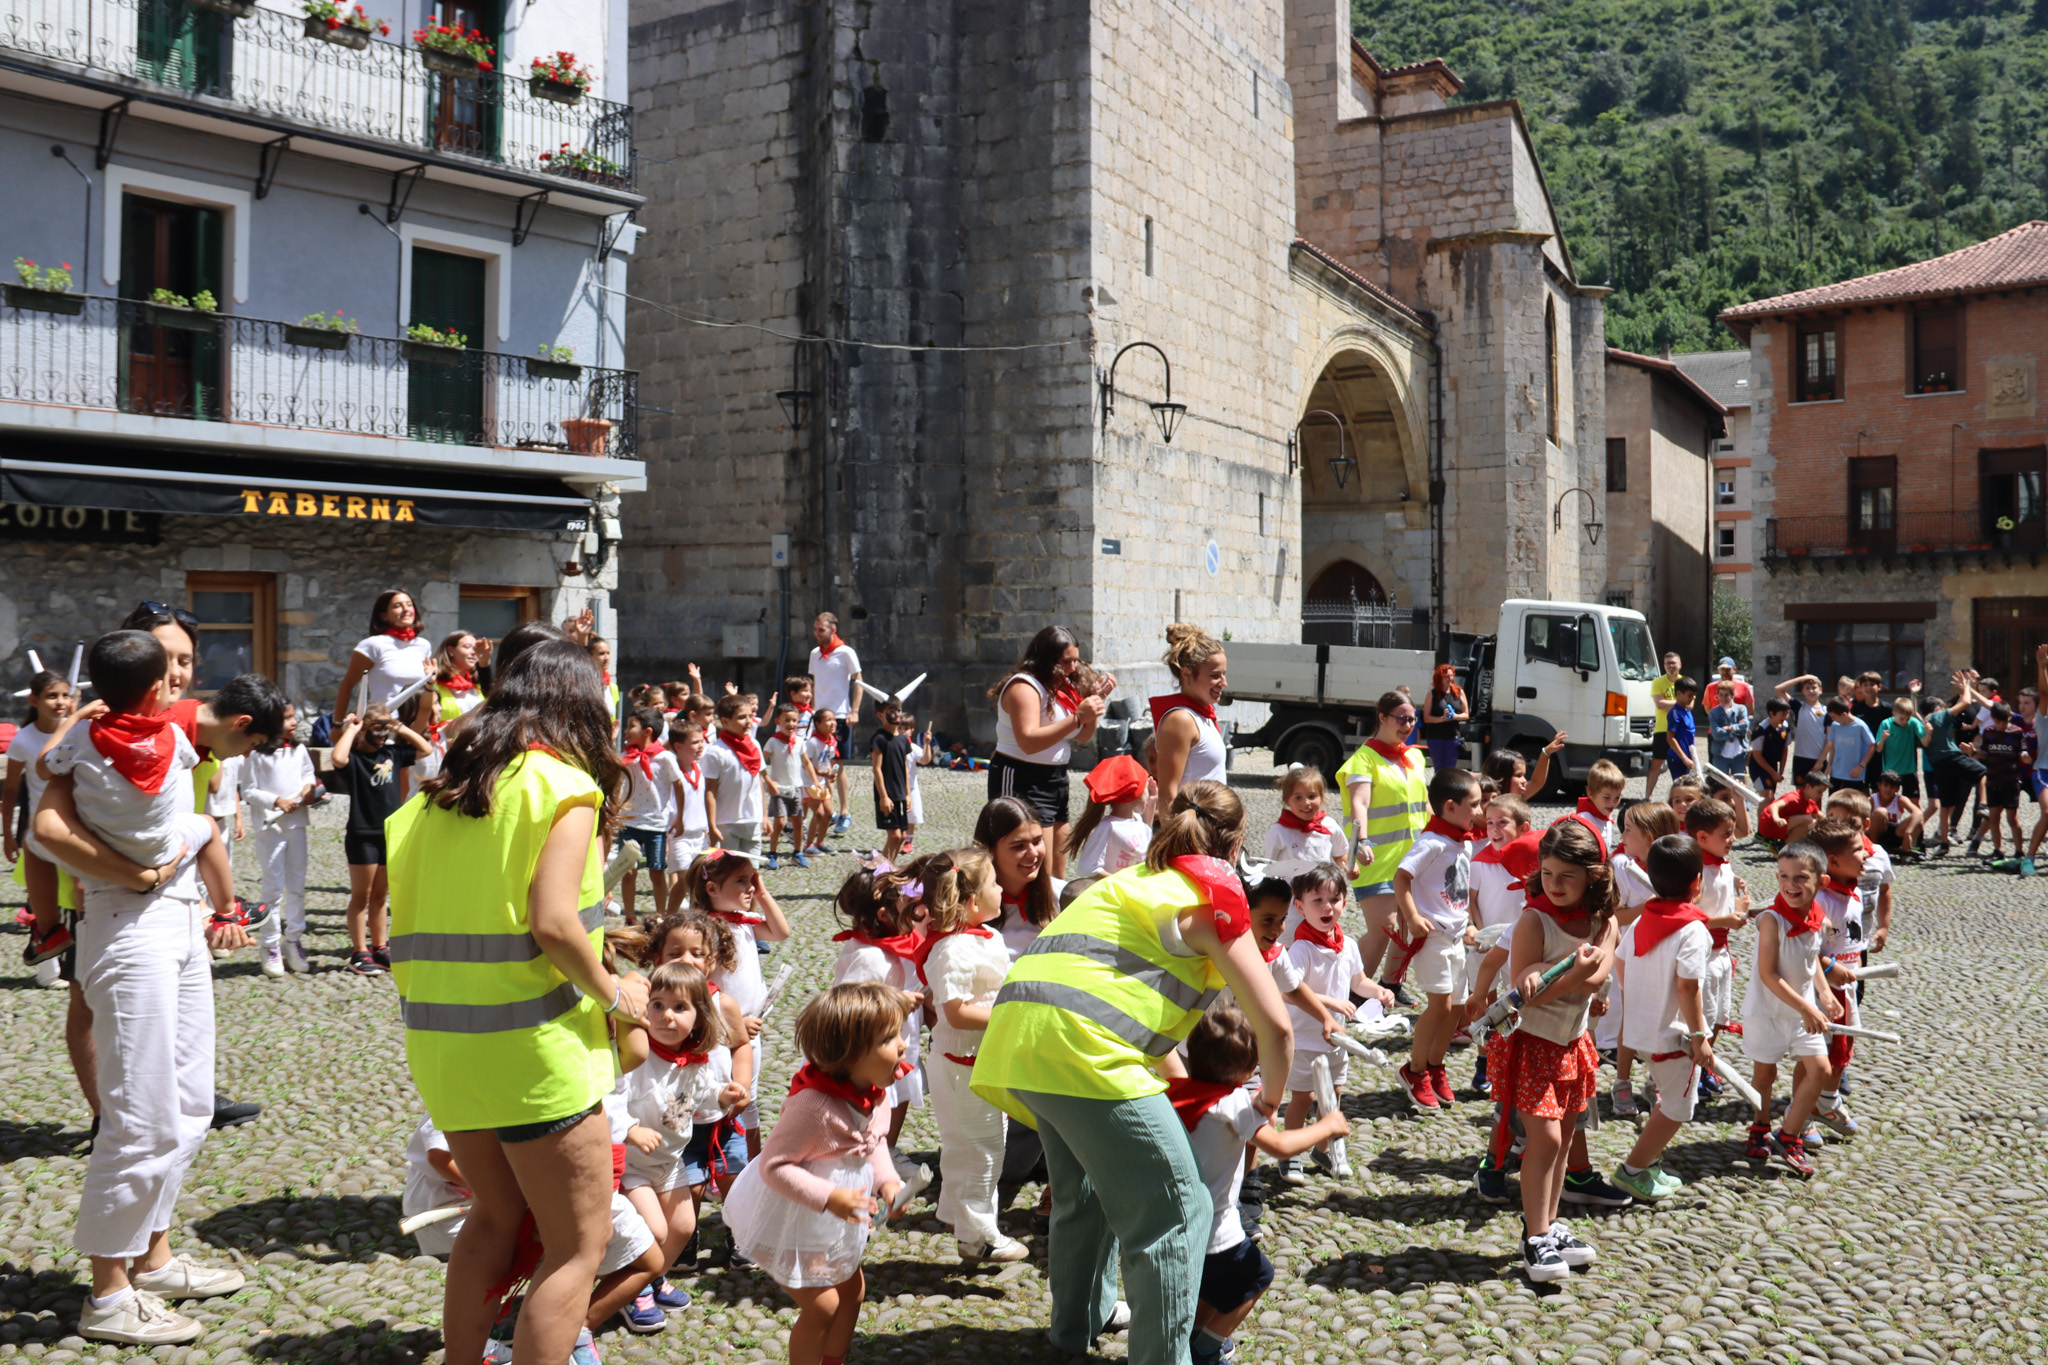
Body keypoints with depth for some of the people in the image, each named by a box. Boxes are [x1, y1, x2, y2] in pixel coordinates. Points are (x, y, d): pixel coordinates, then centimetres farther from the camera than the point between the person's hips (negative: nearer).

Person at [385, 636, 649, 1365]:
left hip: (440, 1038, 7)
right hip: (527, 1044, -7)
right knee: (580, 1242, 5)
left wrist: (425, 1017, 16)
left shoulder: (442, 789, 10)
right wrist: (615, 994, -6)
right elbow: (552, 923, -20)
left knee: (498, 1213, 25)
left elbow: (409, 917, 8)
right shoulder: (563, 785, -9)